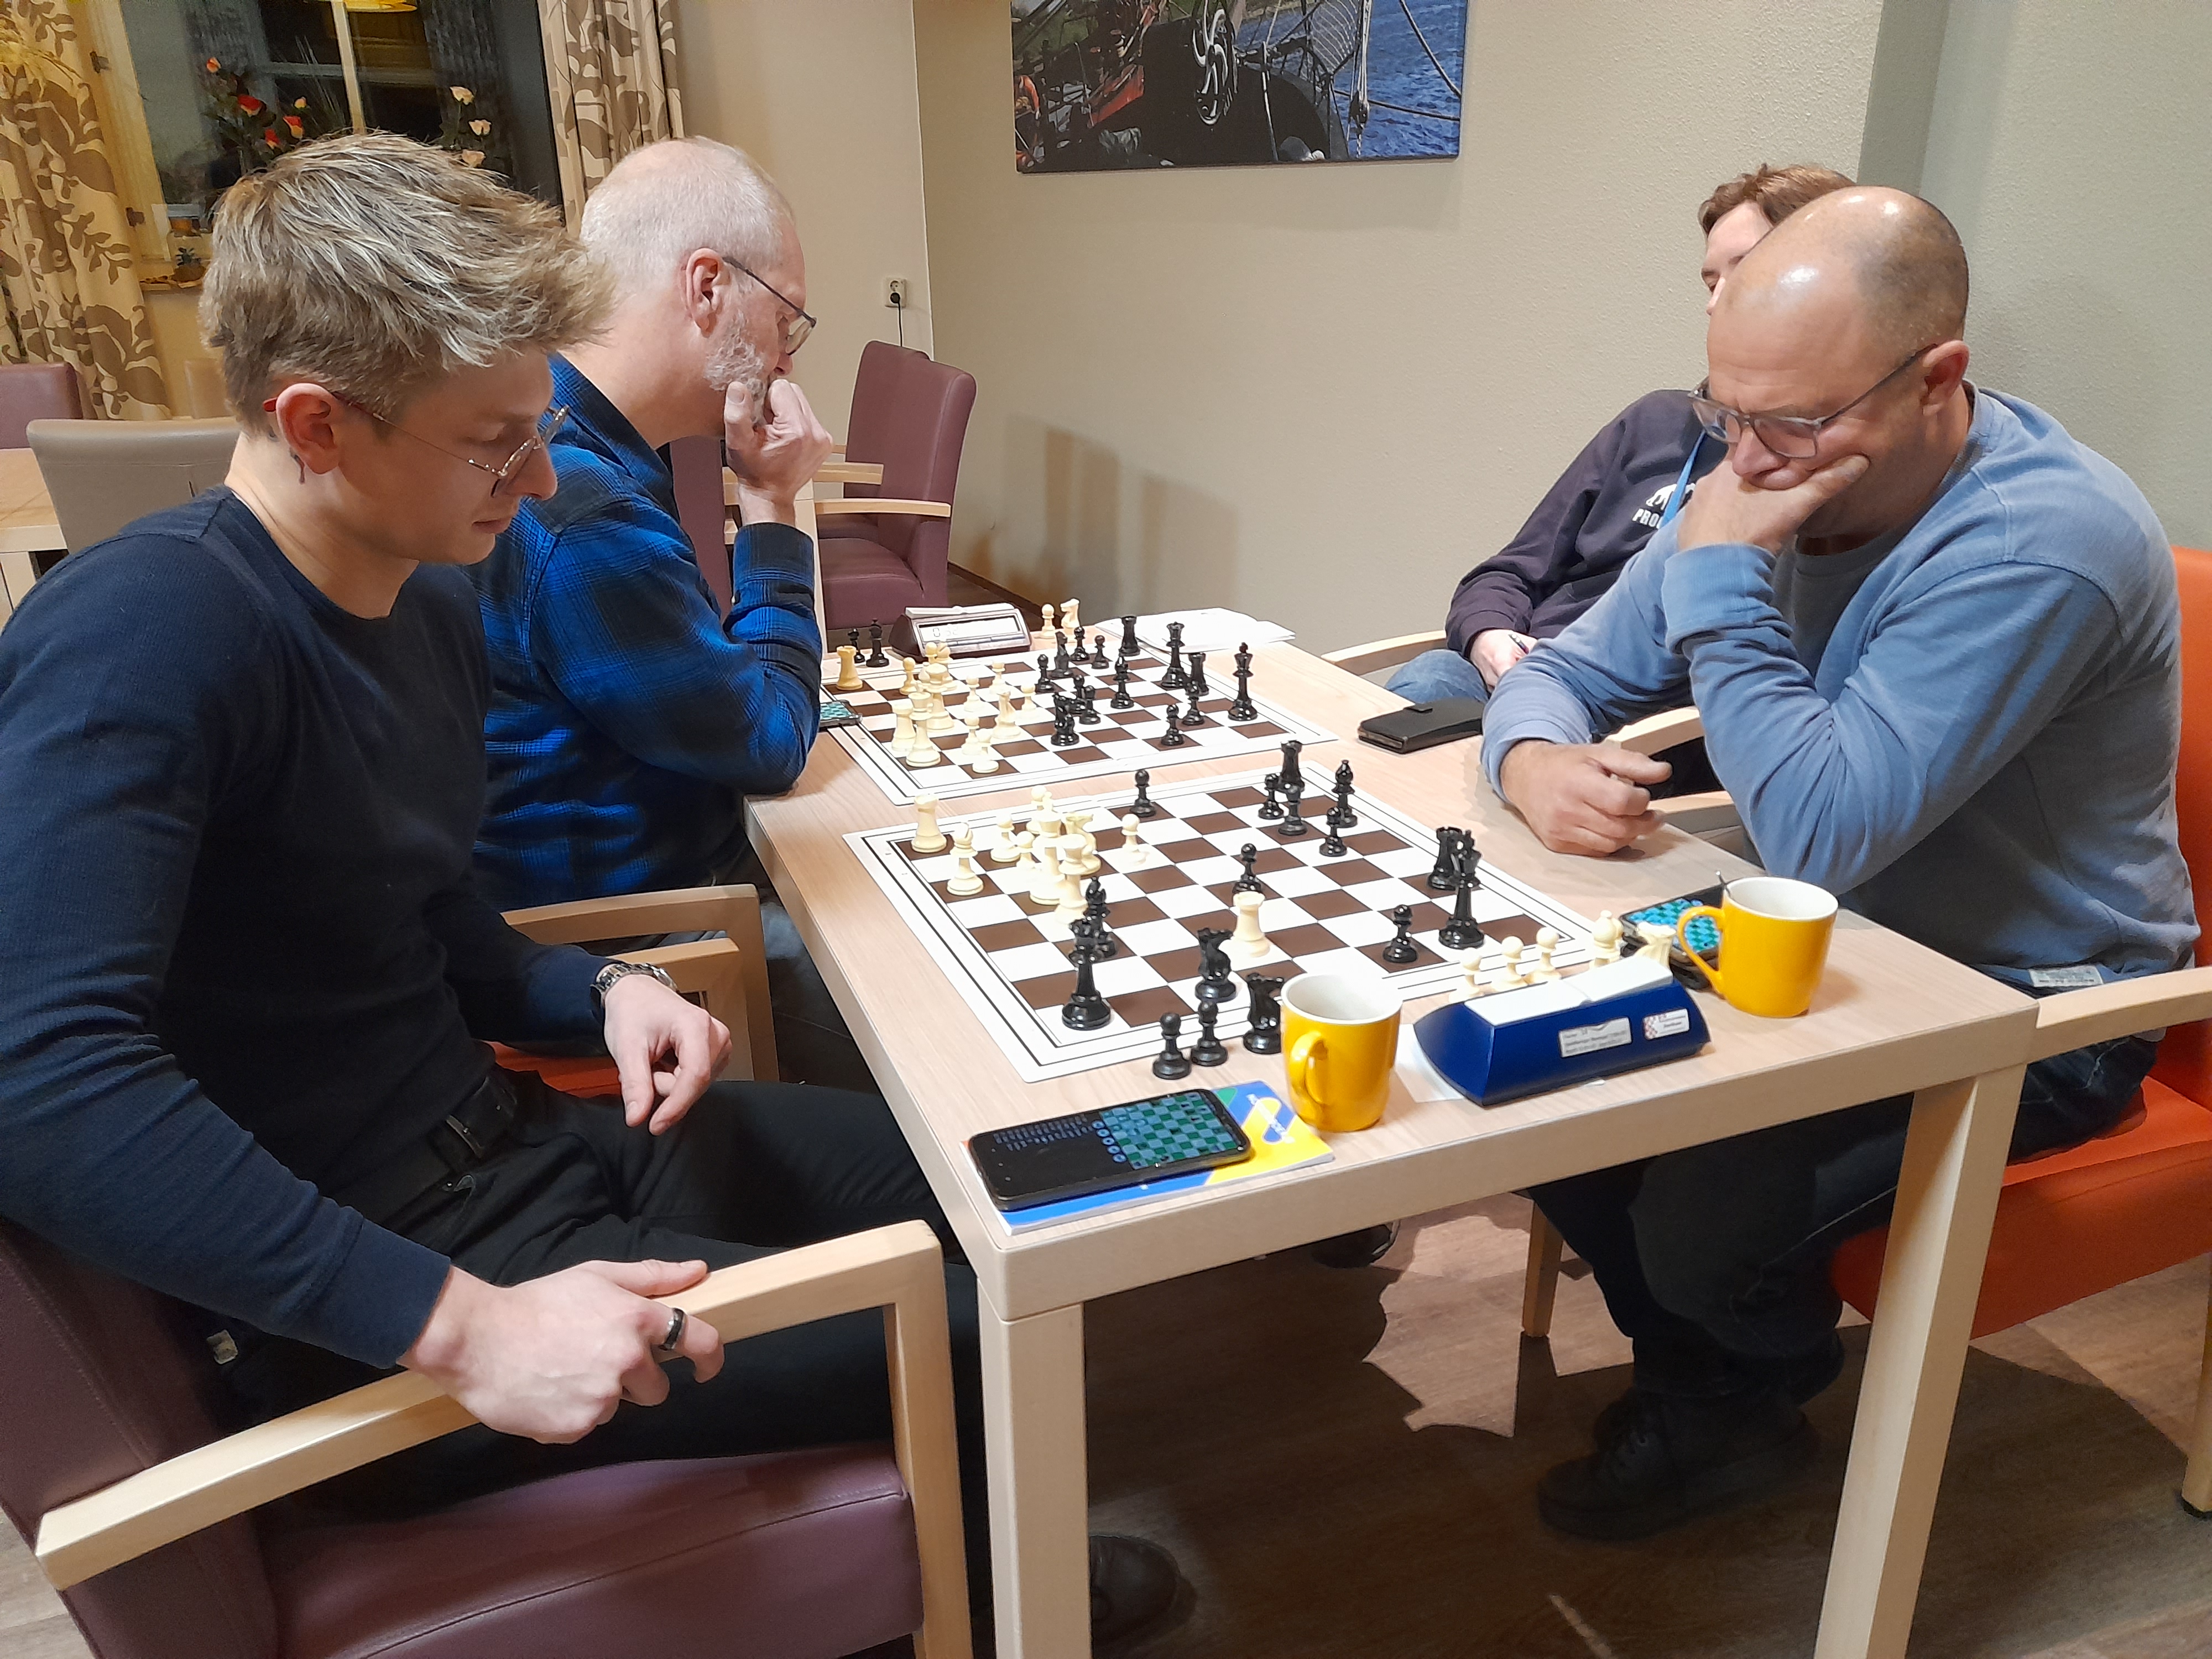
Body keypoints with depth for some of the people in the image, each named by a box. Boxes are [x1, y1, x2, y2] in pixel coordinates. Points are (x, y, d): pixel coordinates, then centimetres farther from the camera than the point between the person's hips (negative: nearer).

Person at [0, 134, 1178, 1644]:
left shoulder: (434, 600, 4)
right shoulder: (136, 640, -24)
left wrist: (604, 992, -7)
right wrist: (461, 1327, -35)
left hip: (507, 1146, 9)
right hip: (354, 1320, -8)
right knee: (964, 1337, -8)